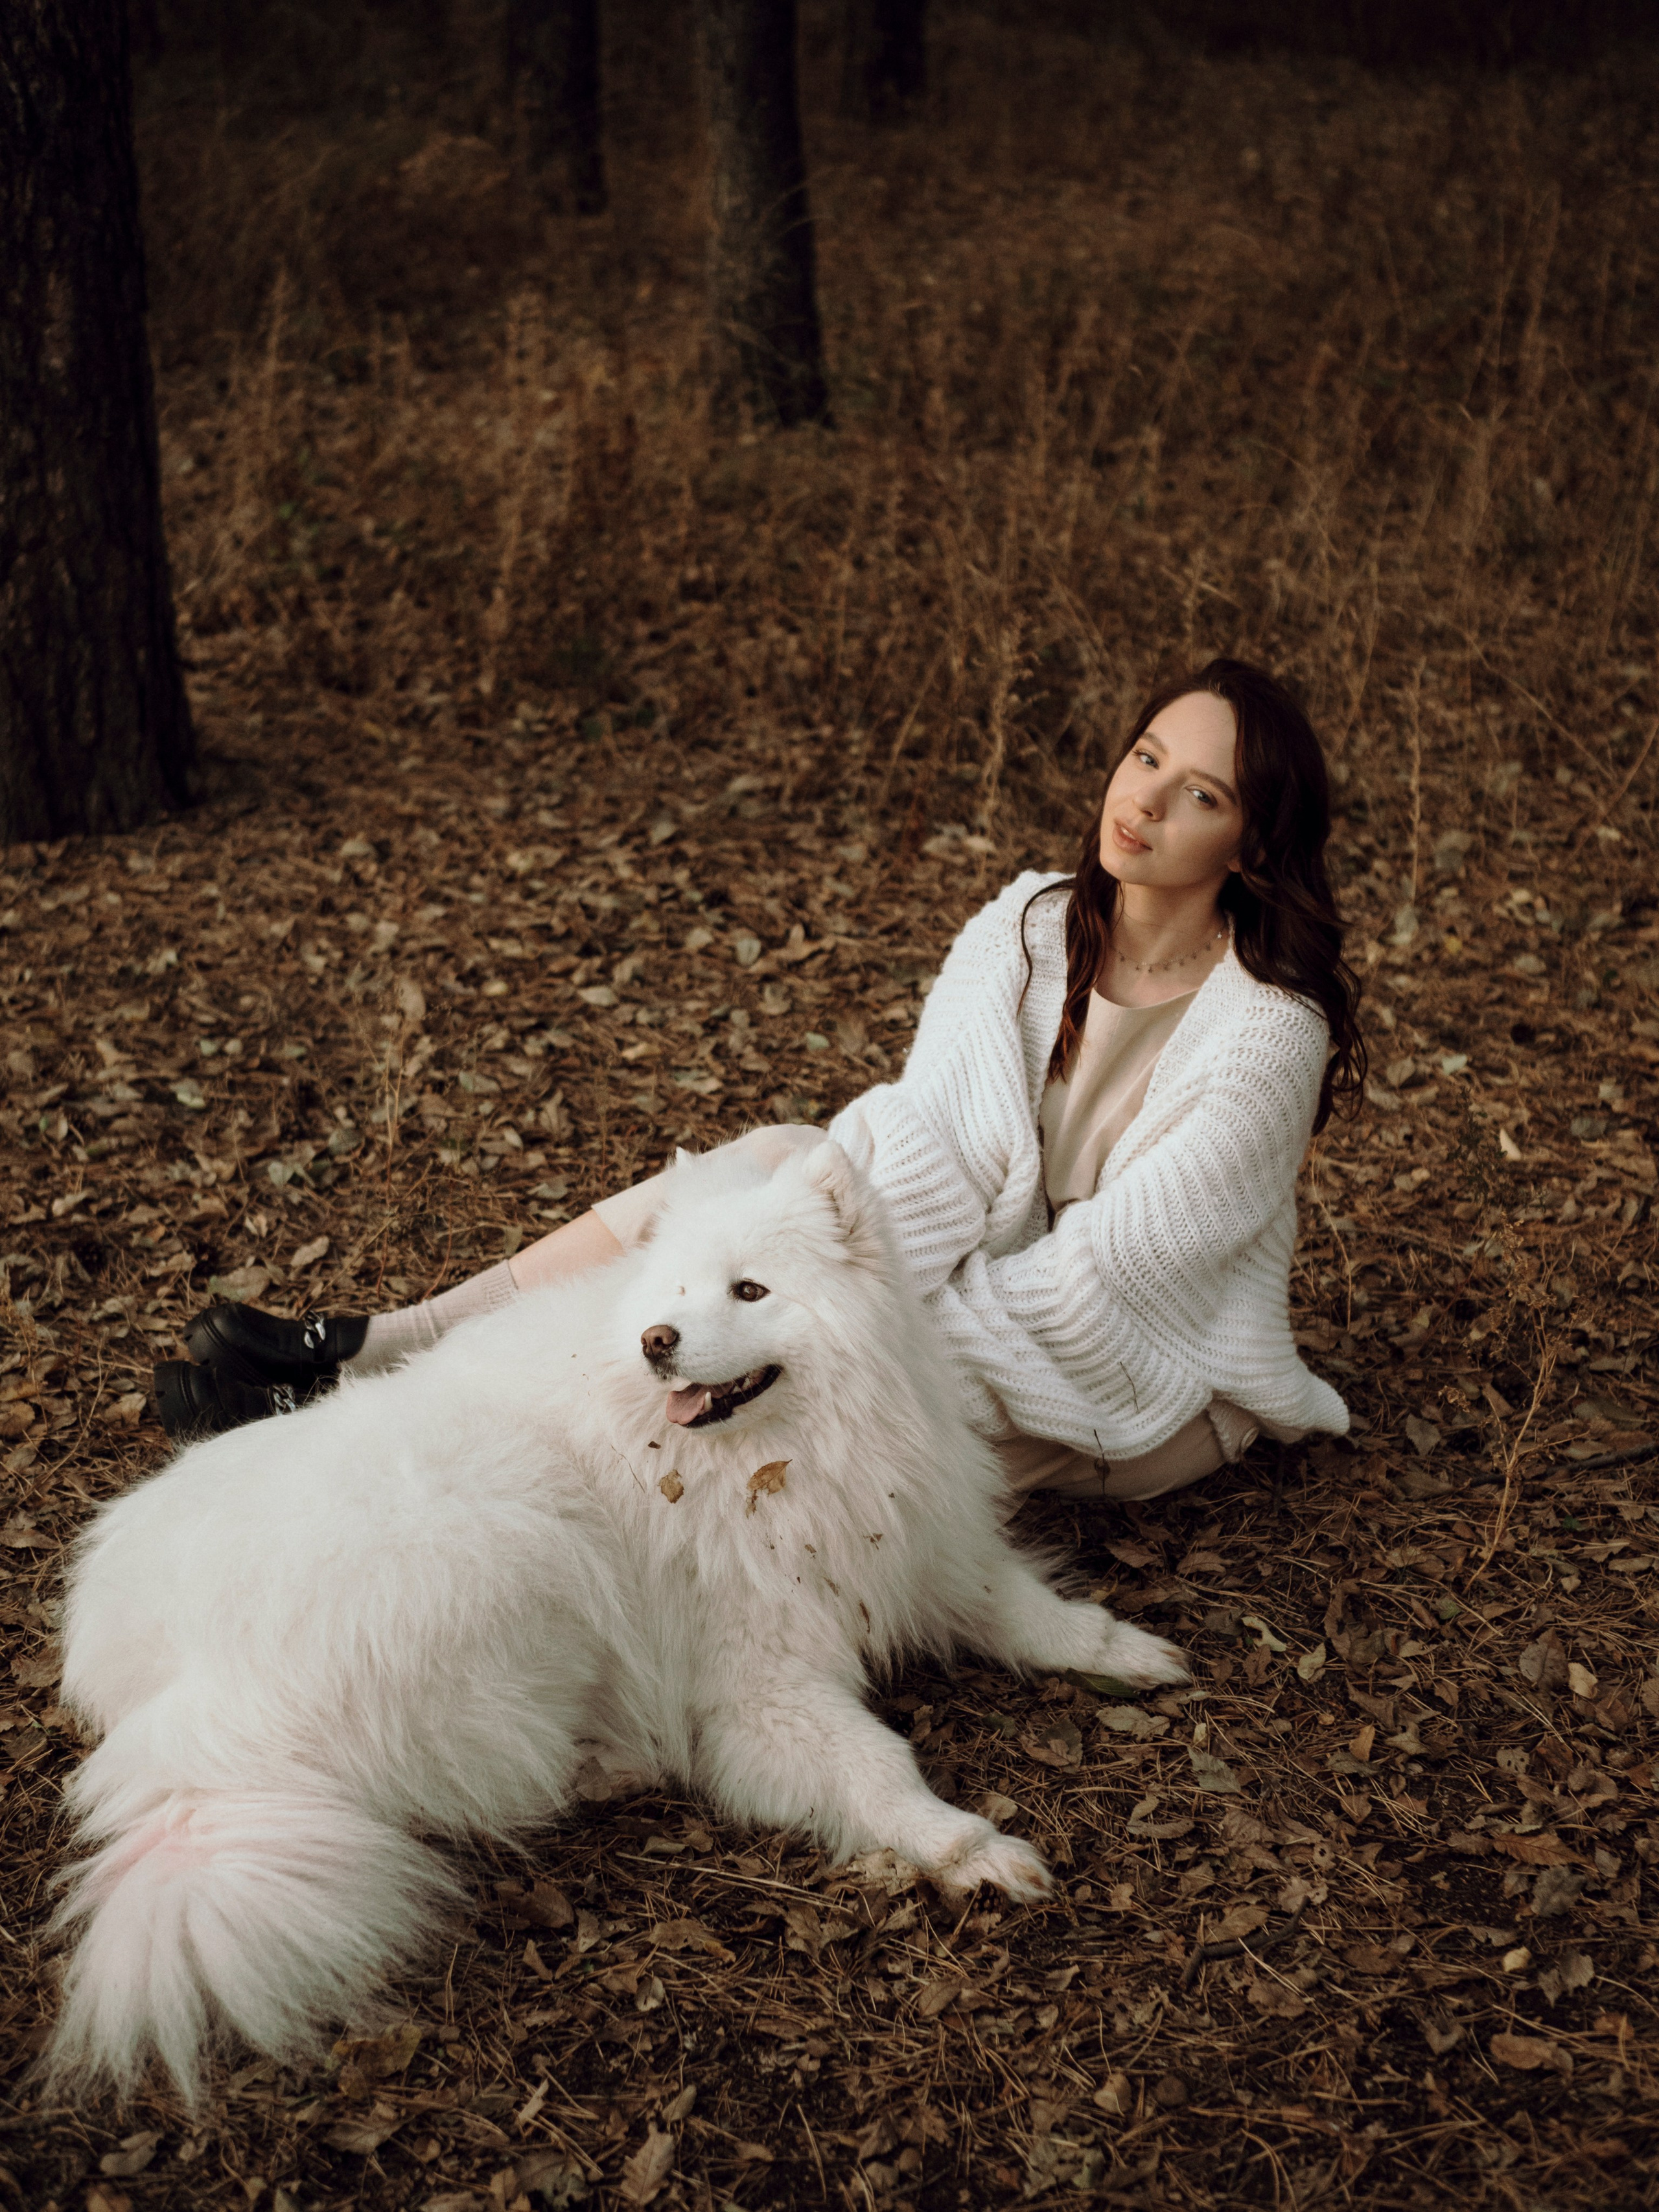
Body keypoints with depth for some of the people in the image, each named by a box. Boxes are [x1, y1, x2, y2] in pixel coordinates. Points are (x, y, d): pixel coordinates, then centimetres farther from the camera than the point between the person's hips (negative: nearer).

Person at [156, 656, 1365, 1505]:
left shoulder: (1266, 1031, -22)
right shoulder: (1031, 924, -3)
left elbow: (1100, 1276, -25)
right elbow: (921, 1142, -12)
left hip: (1143, 1394, -5)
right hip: (998, 1305, 5)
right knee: (780, 1160, -21)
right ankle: (373, 1350, -22)